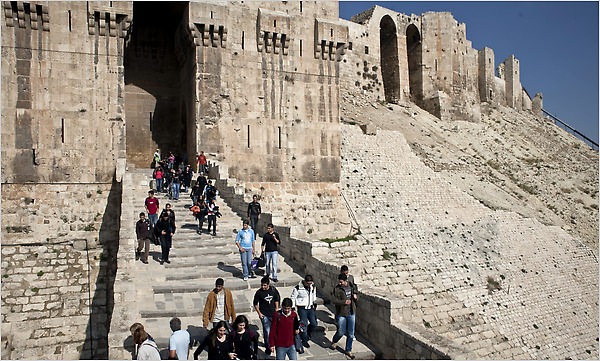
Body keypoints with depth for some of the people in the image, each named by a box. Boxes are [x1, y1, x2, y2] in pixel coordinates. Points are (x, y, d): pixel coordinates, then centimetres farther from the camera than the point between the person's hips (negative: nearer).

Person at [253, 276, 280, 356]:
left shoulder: (273, 289, -4)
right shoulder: (259, 292, -12)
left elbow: (277, 299, 11)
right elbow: (255, 304, -1)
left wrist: (277, 309, 7)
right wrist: (259, 313, -6)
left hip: (273, 313, 4)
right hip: (264, 315, -4)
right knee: (267, 331, -6)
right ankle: (268, 348, 7)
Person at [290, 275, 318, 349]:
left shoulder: (313, 287, 1)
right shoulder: (298, 288, -15)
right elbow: (292, 298, -5)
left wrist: (315, 305, 20)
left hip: (310, 308, 5)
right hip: (302, 309, -5)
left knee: (314, 324, 1)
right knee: (304, 324, -4)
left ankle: (307, 332, 32)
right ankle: (304, 340, 15)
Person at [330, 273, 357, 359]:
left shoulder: (350, 286, 2)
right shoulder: (337, 289, -13)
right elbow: (334, 300, -20)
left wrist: (355, 296, -4)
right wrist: (344, 302, -32)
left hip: (351, 313, 4)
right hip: (341, 314, -4)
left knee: (351, 333, 10)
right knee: (341, 332, 6)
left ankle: (348, 350, 27)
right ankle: (334, 342, 38)